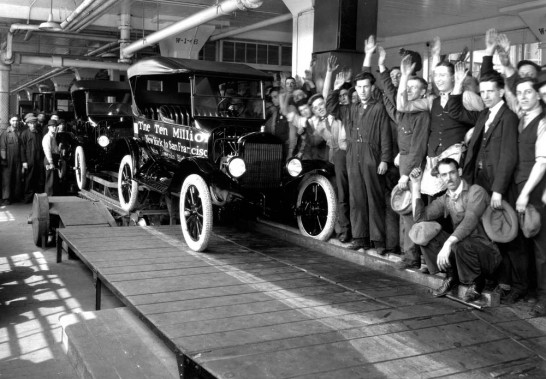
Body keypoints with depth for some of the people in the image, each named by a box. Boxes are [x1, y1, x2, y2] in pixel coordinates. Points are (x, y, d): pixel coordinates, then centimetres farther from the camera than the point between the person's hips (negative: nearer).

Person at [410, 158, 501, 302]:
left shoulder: (476, 191, -12)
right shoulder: (444, 199, 9)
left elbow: (470, 221, -28)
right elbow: (419, 217, -1)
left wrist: (448, 243, -40)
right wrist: (416, 186, -1)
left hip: (487, 253, -6)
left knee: (459, 244, -38)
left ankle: (476, 282, -7)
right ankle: (451, 276, 4)